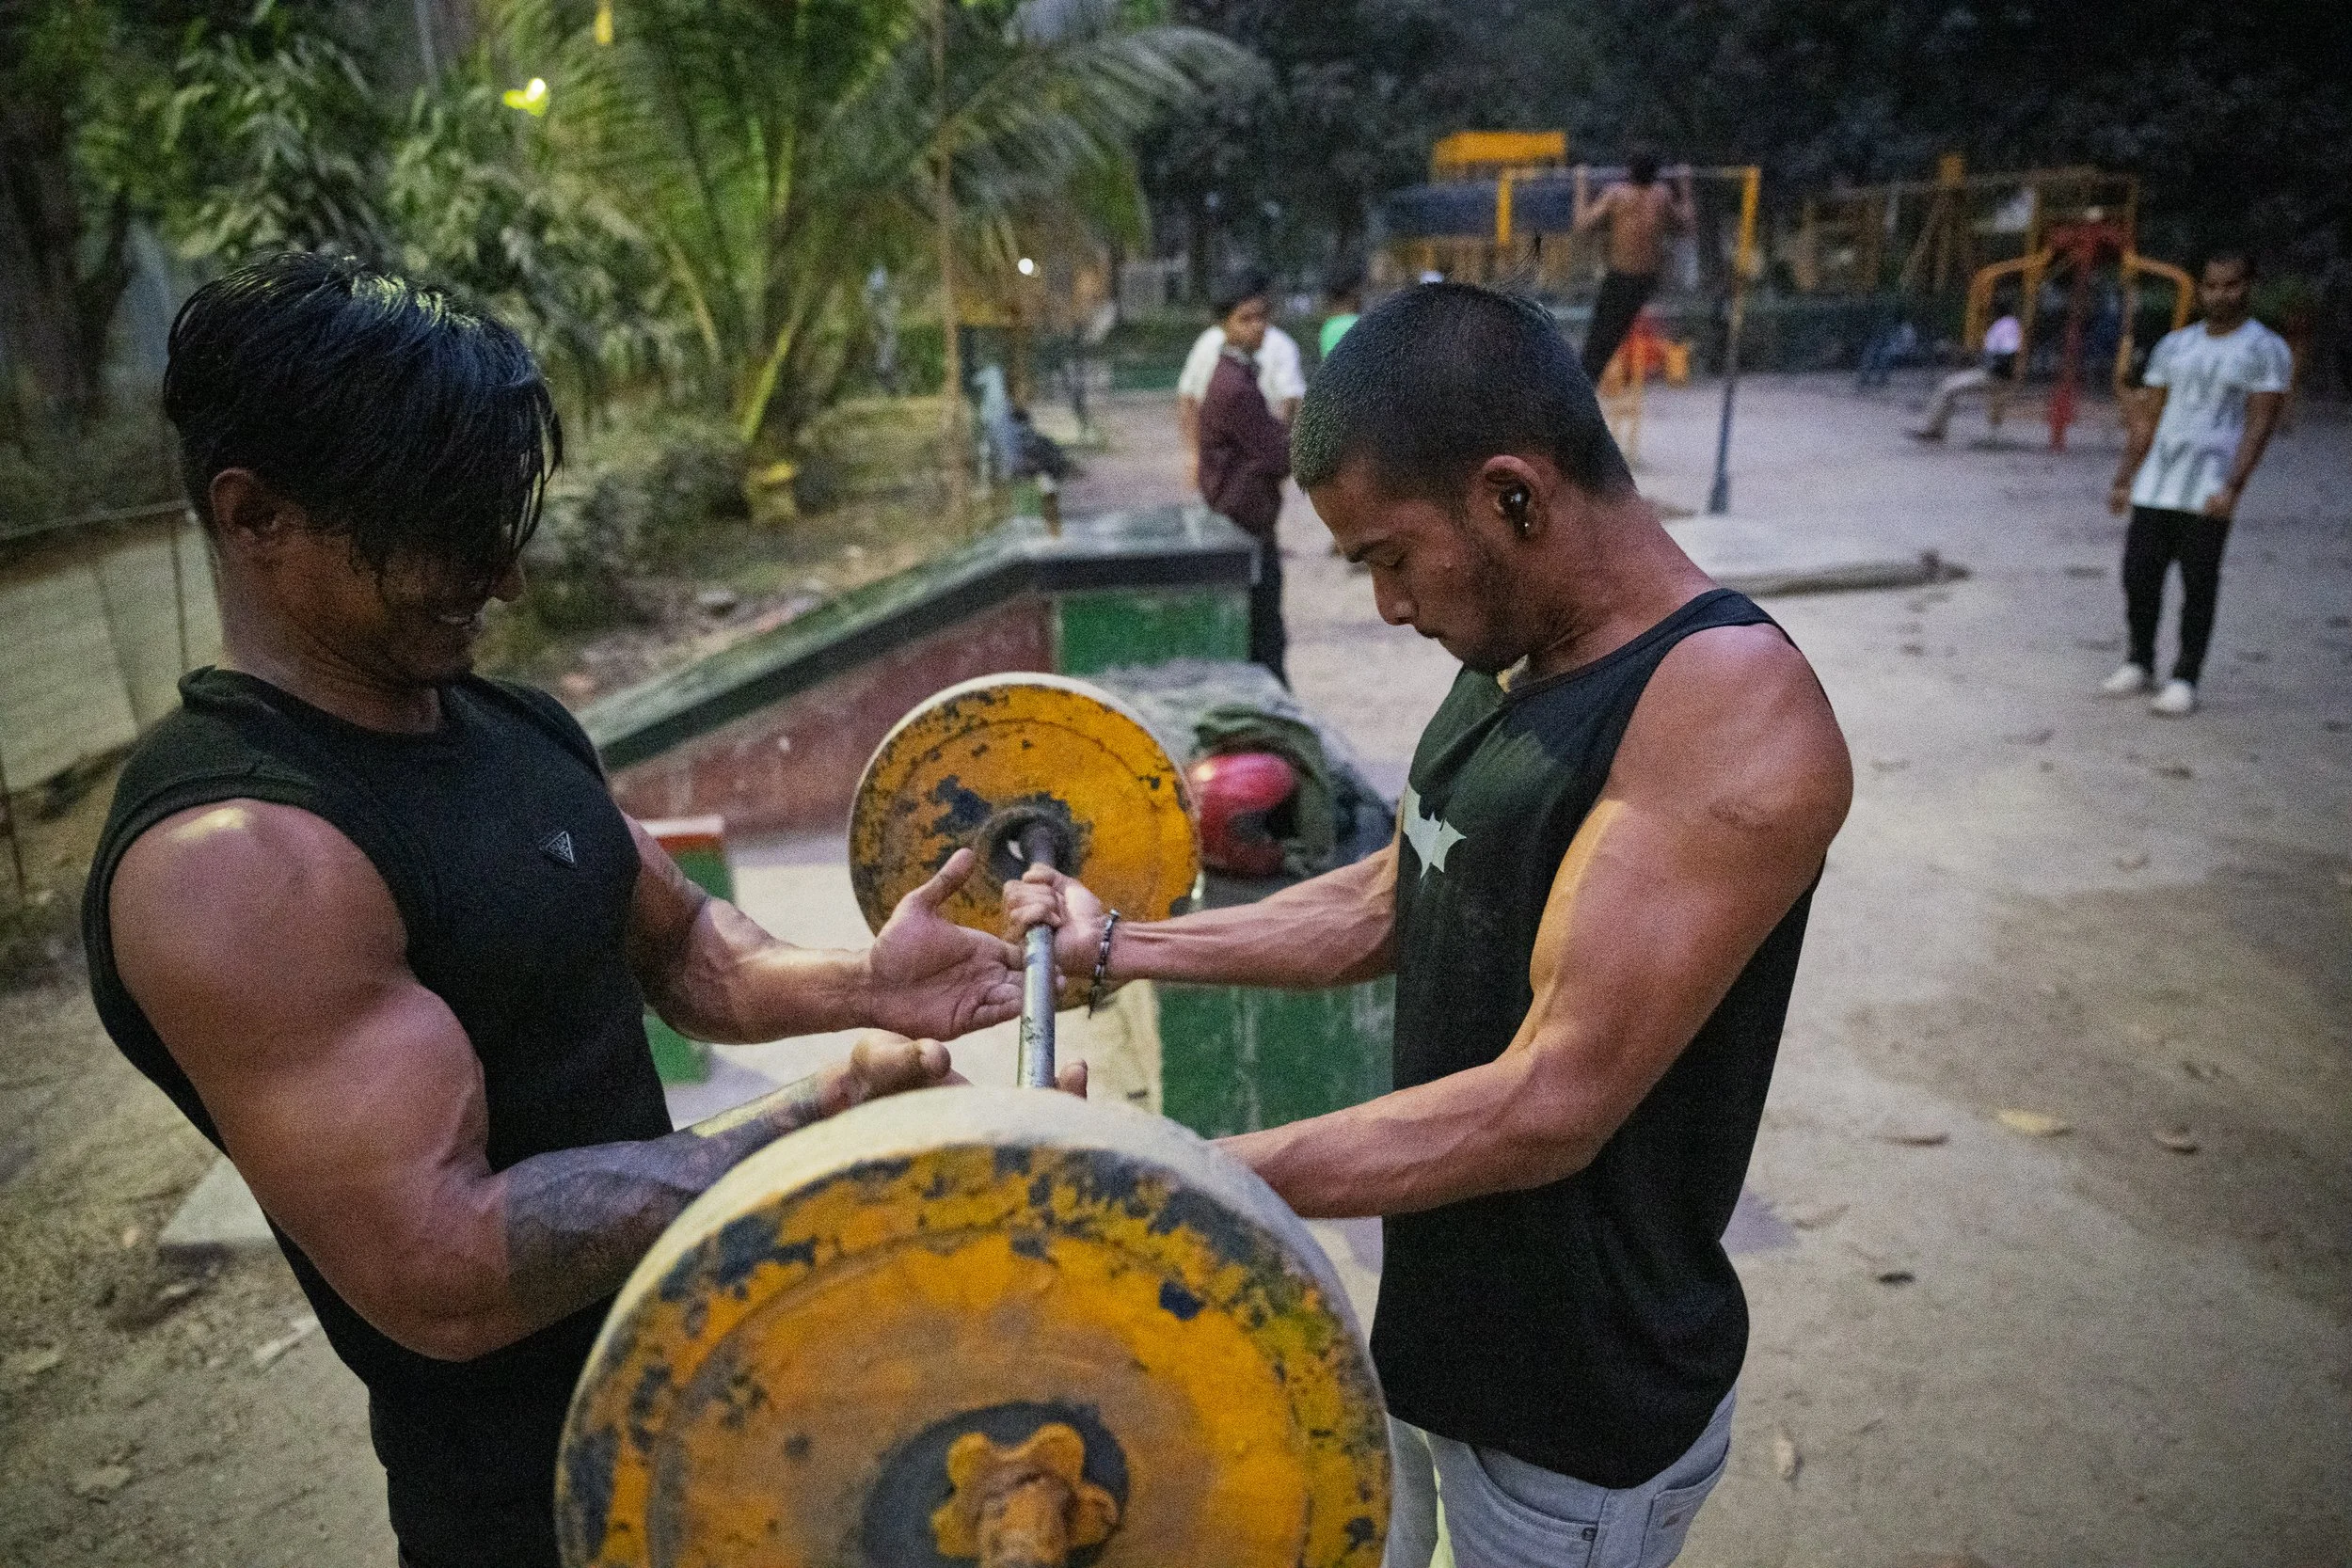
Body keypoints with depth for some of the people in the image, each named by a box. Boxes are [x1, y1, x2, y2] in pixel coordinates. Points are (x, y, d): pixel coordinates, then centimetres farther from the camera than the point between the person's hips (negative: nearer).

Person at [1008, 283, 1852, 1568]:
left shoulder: (1733, 715, -27)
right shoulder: (1517, 658, 1)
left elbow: (1548, 1105, -31)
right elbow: (1386, 905, 10)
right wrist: (1120, 945, 7)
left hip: (1583, 1412, -8)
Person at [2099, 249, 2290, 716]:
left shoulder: (2267, 351, 0)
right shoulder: (2174, 346, 14)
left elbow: (2259, 426, -8)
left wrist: (2232, 488, -18)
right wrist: (2123, 480, 9)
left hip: (2207, 493, -4)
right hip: (2153, 486, 4)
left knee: (2198, 586, -1)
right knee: (2139, 576, 4)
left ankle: (2185, 680, 6)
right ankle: (2140, 664, 19)